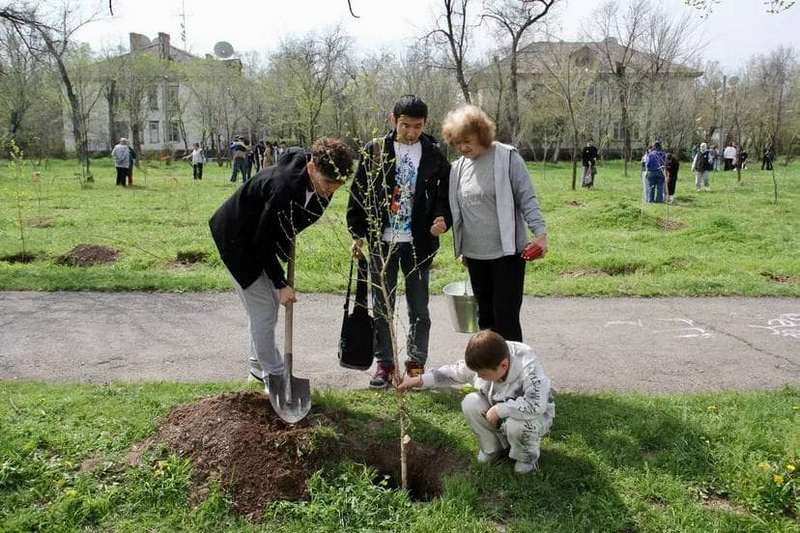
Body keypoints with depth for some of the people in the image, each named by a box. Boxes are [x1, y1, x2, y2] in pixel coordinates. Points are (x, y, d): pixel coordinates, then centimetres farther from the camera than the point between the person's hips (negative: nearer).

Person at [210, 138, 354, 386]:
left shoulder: (317, 182, -14)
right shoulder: (284, 187, -38)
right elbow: (263, 242, -28)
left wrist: (288, 239, 4)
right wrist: (281, 284, -23)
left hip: (262, 236, 8)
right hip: (237, 238, -8)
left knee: (271, 304, 14)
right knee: (263, 309, -6)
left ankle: (259, 364, 29)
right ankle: (273, 375, 7)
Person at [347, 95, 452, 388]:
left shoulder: (434, 155, -1)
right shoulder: (375, 150, -2)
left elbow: (446, 194, 5)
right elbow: (359, 193, 1)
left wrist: (443, 219, -15)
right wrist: (357, 234, -2)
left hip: (418, 243, 0)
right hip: (381, 242, 0)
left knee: (419, 310, 9)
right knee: (382, 308, 10)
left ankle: (416, 364, 24)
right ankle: (384, 364, 24)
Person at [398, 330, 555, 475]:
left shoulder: (528, 367, -37)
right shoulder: (482, 362, -20)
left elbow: (536, 406, -48)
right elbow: (454, 372, -5)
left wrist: (499, 410, -39)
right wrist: (420, 380, -13)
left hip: (536, 415, -5)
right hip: (500, 414, 5)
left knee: (516, 425, -37)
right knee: (469, 403, -18)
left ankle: (528, 456, 0)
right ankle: (492, 449, 5)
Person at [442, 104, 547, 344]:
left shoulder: (508, 157, -8)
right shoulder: (458, 167, 8)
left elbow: (527, 198, -10)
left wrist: (540, 232, -19)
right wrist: (461, 247, 18)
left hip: (507, 251, -6)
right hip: (475, 254, 6)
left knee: (506, 317, -4)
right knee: (485, 315, 15)